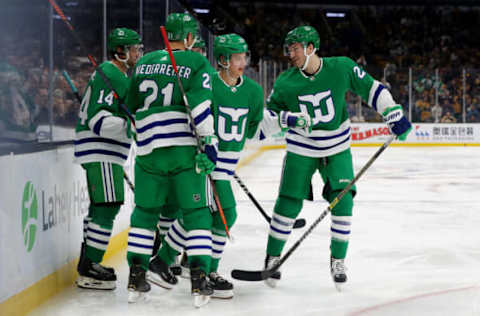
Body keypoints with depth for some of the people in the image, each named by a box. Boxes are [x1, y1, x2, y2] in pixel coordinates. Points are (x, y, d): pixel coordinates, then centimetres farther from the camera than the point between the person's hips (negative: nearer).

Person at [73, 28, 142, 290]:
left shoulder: (119, 75, 19)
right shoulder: (109, 75, -15)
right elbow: (98, 120, -24)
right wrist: (131, 125, -31)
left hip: (105, 152, 11)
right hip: (99, 152, -11)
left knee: (101, 207, 17)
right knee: (107, 206, -14)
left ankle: (88, 262, 26)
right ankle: (89, 270, -13)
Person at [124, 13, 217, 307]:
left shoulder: (144, 63, 15)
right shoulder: (198, 63, 0)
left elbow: (131, 107, 20)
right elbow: (200, 104, -14)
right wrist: (208, 142, -14)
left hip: (148, 150, 4)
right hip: (185, 148, -4)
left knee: (145, 211, 15)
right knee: (197, 213, 3)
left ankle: (136, 278, 12)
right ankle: (199, 280, -4)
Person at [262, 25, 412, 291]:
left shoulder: (342, 68, -15)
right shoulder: (286, 82, -12)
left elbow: (371, 88, -4)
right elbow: (269, 111, 0)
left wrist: (394, 115, -9)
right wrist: (288, 119, -20)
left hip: (337, 149, 0)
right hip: (301, 150, 0)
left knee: (343, 202, -6)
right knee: (289, 204, -1)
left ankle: (338, 260, 10)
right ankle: (273, 257, 16)